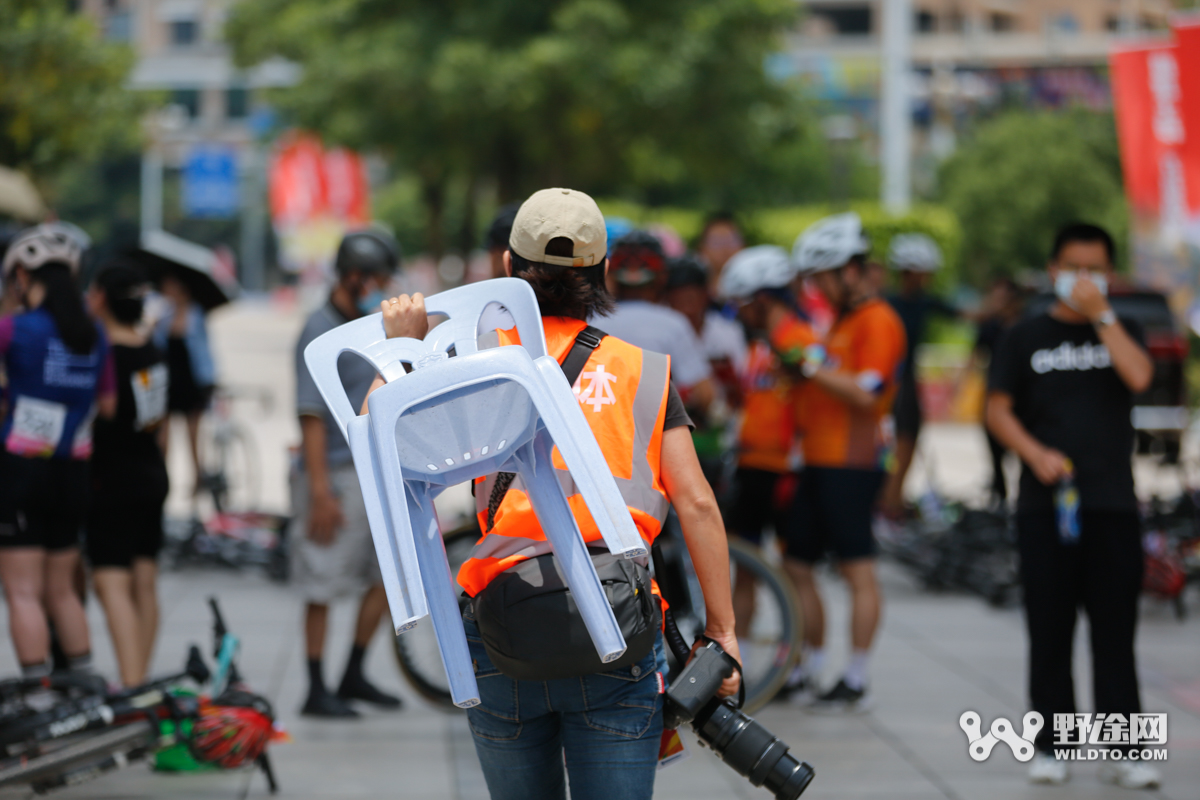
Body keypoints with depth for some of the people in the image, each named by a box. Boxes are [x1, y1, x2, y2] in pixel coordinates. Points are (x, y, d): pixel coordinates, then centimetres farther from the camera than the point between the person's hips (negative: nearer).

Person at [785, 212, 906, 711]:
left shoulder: (877, 321, -9)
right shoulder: (842, 319, 22)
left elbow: (866, 394, -19)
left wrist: (813, 367, -18)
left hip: (852, 464, -10)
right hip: (819, 460, 10)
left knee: (858, 571, -7)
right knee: (797, 566, 10)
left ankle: (856, 682, -4)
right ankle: (811, 668, 19)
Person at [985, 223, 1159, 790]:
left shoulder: (1121, 333, 11)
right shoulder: (1027, 338, 9)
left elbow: (1138, 377, -9)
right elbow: (997, 409, 4)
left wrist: (1100, 313, -10)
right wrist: (1036, 454, -11)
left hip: (1112, 506, 0)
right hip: (1046, 505, 0)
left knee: (1115, 633, -1)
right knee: (1049, 633, 3)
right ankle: (1050, 747, 9)